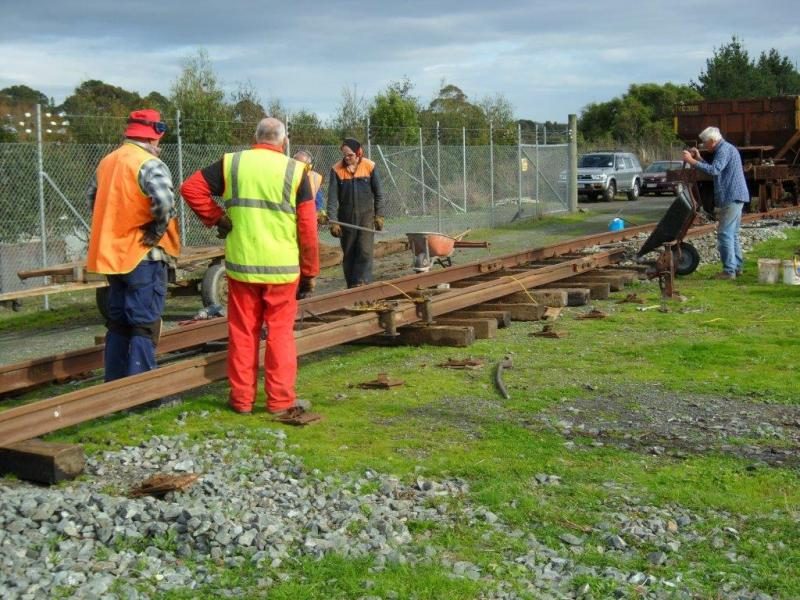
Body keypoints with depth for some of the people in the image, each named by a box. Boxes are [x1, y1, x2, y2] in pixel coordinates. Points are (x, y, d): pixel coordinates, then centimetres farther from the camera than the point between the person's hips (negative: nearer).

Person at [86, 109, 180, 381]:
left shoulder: (107, 162, 11)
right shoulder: (149, 164, -15)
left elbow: (93, 198, 22)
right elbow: (164, 201, -31)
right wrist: (157, 231, -15)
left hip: (113, 253, 8)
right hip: (144, 256, -8)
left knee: (118, 322, 16)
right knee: (144, 325, -3)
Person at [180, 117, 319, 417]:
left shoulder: (231, 163, 2)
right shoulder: (295, 171, -2)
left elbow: (191, 188, -1)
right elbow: (308, 229, -2)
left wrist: (215, 217, 6)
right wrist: (309, 272, 6)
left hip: (241, 265, 1)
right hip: (282, 268, -1)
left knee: (242, 332, 10)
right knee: (280, 333, 6)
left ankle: (241, 398, 16)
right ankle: (281, 400, 8)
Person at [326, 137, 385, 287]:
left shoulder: (369, 166, -5)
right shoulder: (337, 170, -5)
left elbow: (378, 193, 3)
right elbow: (332, 197, -5)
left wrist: (379, 215, 1)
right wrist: (333, 221, -10)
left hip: (366, 215, -1)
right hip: (346, 217, 1)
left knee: (365, 251, -12)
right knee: (348, 254, 7)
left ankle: (362, 283, -14)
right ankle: (352, 286, 17)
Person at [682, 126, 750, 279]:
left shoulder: (724, 149, -14)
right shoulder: (725, 149, 19)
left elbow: (714, 170, -28)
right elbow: (715, 169, 27)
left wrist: (692, 161, -25)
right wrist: (699, 158, 19)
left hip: (732, 197, -11)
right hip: (734, 197, 11)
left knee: (725, 234, -10)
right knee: (732, 233, 16)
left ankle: (729, 270, -10)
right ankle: (737, 266, 21)